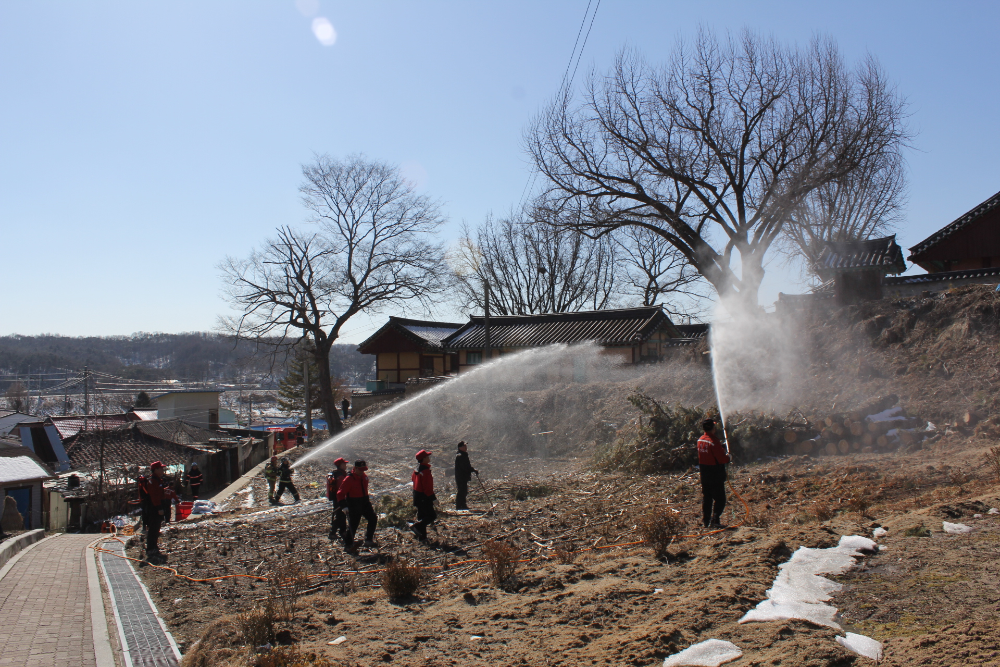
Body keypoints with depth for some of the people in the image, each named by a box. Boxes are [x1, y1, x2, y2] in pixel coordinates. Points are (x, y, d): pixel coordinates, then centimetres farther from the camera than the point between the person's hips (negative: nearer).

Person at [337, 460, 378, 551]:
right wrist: (346, 506, -24)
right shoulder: (348, 480, -18)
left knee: (373, 519, 1)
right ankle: (348, 545, 18)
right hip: (354, 505, -7)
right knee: (353, 525, 1)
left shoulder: (364, 477, 4)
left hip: (365, 502, 7)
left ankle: (368, 540, 13)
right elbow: (340, 494, -16)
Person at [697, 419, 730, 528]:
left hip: (704, 473, 7)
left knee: (706, 497, 15)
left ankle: (705, 520, 18)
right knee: (719, 498, 1)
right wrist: (727, 455, 0)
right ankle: (715, 520, -7)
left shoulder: (700, 440, 4)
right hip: (715, 474, -7)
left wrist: (721, 448, 14)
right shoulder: (714, 442, -21)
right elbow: (723, 459, -21)